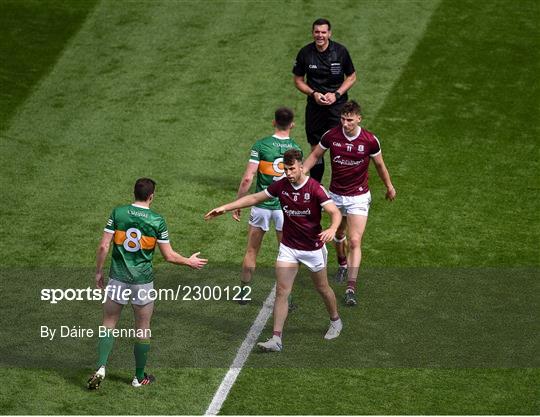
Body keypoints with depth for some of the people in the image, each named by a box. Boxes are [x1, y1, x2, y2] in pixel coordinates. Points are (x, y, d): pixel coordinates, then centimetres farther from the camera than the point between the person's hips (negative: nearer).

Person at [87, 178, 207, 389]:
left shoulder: (118, 213, -4)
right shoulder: (157, 220, -6)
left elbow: (103, 246, -6)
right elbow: (169, 256, -2)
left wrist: (98, 272, 6)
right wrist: (189, 262, 15)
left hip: (118, 278, 1)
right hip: (143, 281, -1)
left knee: (109, 324, 11)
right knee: (143, 329, 12)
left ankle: (101, 367, -6)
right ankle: (139, 377, 20)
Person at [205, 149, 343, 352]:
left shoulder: (315, 188, -19)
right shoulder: (281, 186, -6)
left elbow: (335, 212, -26)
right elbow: (255, 198, 4)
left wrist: (332, 229, -48)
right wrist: (225, 207, 0)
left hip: (313, 248, -3)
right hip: (288, 247, 3)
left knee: (322, 288, 15)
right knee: (281, 291, -6)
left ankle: (335, 321, 42)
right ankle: (276, 338, -6)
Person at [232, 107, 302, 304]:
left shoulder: (260, 145, -10)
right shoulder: (296, 148, -4)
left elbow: (247, 178, -13)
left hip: (261, 206, -1)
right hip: (285, 207, 1)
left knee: (251, 251, 14)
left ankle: (244, 292, 22)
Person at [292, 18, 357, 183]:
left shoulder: (341, 51, -6)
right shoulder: (305, 53, -4)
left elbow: (351, 77, 4)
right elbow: (298, 80, 7)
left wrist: (336, 94, -10)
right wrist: (313, 93, -10)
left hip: (337, 105, -2)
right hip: (314, 106, 2)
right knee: (316, 149, 8)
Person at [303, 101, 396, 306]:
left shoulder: (370, 140, -15)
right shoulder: (331, 136, -12)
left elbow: (379, 164, 3)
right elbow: (315, 155, 4)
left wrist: (389, 186, 16)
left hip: (358, 197, -3)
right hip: (336, 195, 3)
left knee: (355, 241, -12)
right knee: (338, 234, 22)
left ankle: (351, 288, -13)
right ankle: (342, 264, 51)